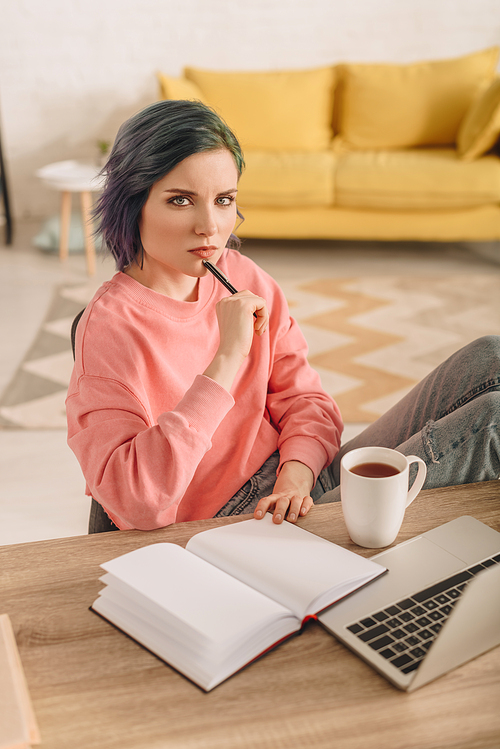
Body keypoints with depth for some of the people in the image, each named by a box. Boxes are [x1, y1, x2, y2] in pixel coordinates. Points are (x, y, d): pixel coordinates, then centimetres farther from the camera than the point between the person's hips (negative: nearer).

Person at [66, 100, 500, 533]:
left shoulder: (245, 280, 3)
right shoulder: (111, 328, -18)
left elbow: (303, 399, 7)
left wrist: (296, 476, -15)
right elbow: (136, 504, -29)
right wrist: (227, 358, -30)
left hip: (294, 485, 8)